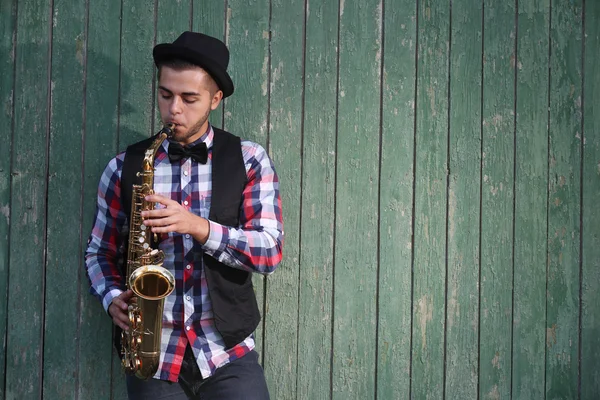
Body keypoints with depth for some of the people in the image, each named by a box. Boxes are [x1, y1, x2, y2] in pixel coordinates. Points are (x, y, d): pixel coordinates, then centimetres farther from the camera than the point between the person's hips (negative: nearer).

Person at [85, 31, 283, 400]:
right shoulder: (124, 168, 5)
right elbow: (100, 252, 12)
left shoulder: (248, 160, 0)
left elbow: (270, 251, -8)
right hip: (152, 358, 2)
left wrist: (197, 226, -21)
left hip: (229, 355, -1)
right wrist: (113, 298, -8)